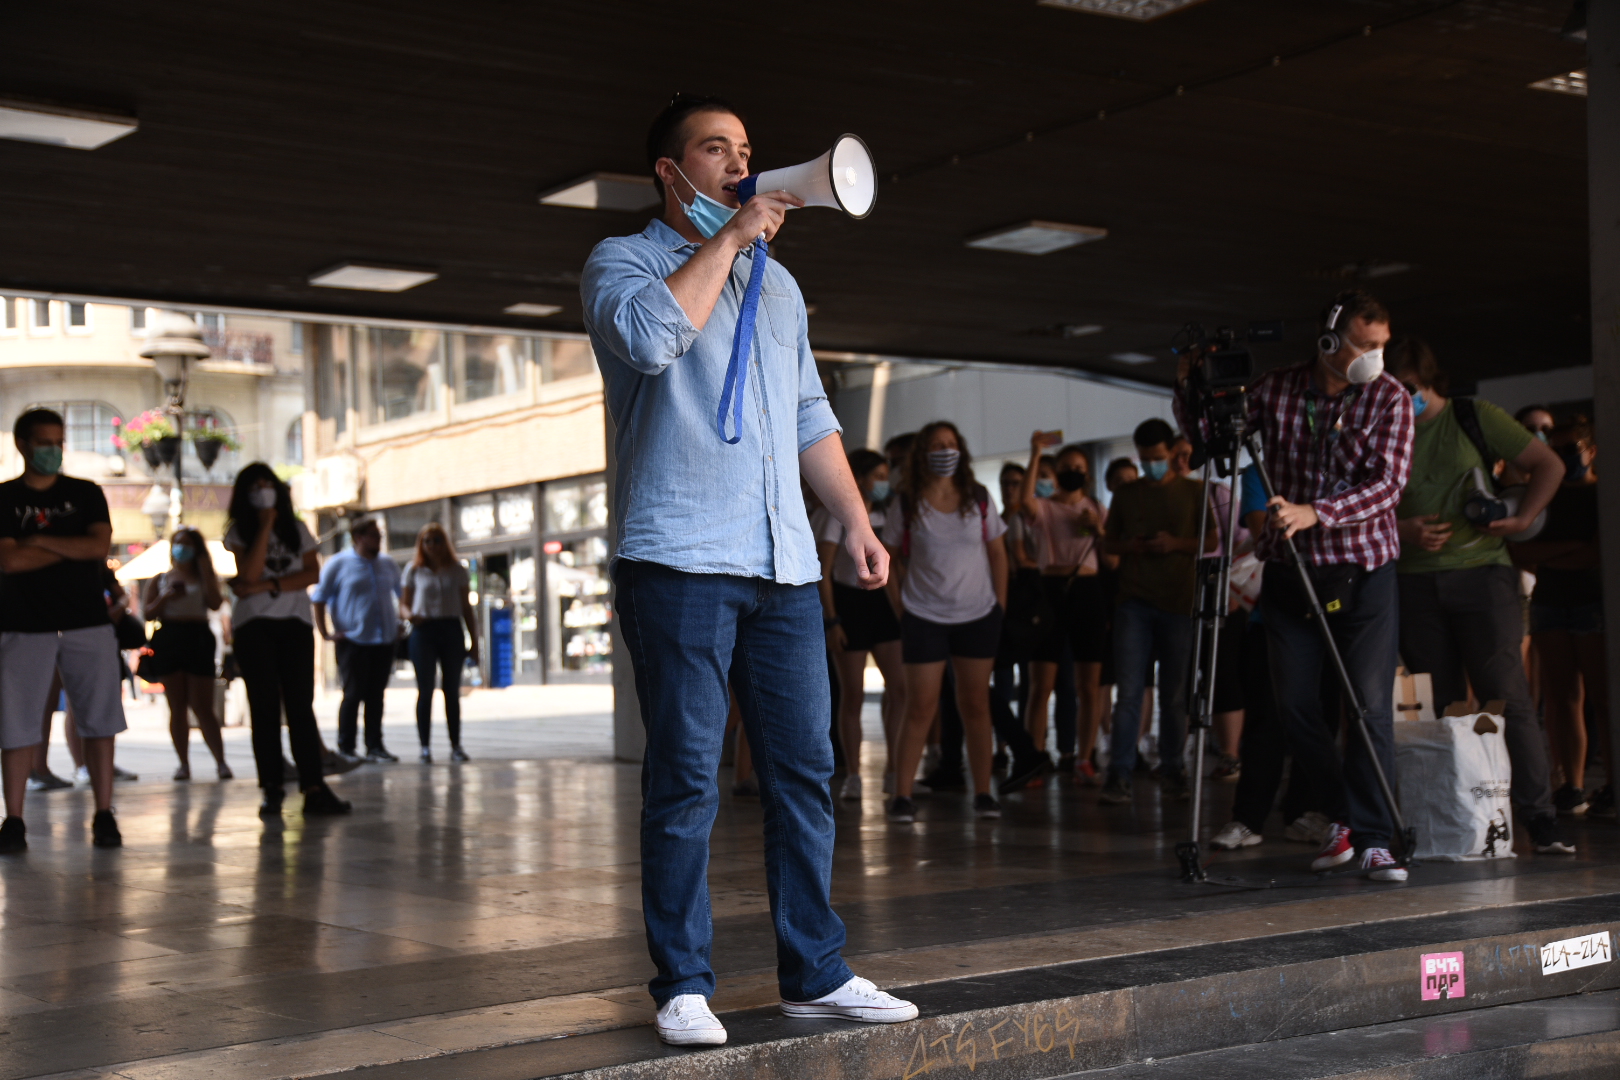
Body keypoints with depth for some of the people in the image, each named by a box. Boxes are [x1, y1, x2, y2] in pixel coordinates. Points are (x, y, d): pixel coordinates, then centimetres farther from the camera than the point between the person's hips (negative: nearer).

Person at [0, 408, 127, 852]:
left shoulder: (86, 494, 9)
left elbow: (100, 546, -6)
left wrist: (41, 541, -9)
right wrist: (74, 548, -6)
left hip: (88, 623, 1)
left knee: (99, 720, -1)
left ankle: (104, 816, 4)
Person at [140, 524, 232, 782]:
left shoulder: (204, 579, 12)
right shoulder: (159, 580, 15)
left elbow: (215, 604, -7)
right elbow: (147, 613, 7)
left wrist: (205, 570, -5)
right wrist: (166, 598, -10)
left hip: (198, 639, -2)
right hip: (168, 640, 2)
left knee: (202, 707, -9)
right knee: (177, 708, 2)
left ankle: (221, 761, -8)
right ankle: (183, 763, 6)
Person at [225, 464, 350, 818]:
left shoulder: (296, 529, 10)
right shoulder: (239, 533, 3)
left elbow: (312, 573, 0)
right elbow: (250, 574, -13)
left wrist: (270, 586, -12)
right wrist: (265, 526, -11)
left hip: (295, 623, 2)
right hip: (253, 626, -1)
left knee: (300, 705, -4)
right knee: (265, 707, -3)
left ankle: (313, 789, -9)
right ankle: (272, 791, -4)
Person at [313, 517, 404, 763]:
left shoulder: (389, 565, 12)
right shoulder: (339, 563, -1)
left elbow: (402, 595, 25)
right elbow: (319, 598, 0)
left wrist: (400, 624, 15)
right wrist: (325, 632, -6)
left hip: (385, 641, 4)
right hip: (353, 641, -4)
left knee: (376, 695, 7)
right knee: (353, 694, -3)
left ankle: (375, 746, 13)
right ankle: (345, 749, 4)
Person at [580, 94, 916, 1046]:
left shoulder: (777, 281, 24)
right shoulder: (624, 261, 5)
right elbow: (652, 335, -19)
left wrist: (857, 522, 17)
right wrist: (730, 236, -10)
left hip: (784, 566, 6)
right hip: (680, 561, -6)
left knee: (806, 771, 5)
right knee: (687, 781, -5)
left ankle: (816, 974, 12)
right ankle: (683, 987, 4)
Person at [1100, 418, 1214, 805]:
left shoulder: (1193, 492, 8)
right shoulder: (1126, 495, 13)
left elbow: (1211, 542, 6)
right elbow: (1108, 543, 18)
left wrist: (1176, 544, -11)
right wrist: (1129, 547, -4)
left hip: (1178, 601, -1)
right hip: (1134, 602, 1)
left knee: (1174, 693, 4)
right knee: (1129, 690, -7)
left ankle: (1172, 767, 15)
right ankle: (1119, 774, -8)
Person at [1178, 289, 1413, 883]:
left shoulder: (1389, 397, -6)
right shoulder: (1275, 388, 0)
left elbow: (1388, 483, -16)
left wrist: (1316, 513, -30)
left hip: (1364, 570, -2)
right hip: (1289, 570, 2)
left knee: (1371, 704, -9)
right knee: (1295, 705, 4)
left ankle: (1374, 839, -5)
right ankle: (1343, 818, 22)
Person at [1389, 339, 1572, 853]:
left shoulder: (1475, 417, 4)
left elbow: (1550, 466, 5)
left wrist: (1521, 519, -9)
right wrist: (1403, 530, -8)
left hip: (1481, 573, -3)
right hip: (1414, 581, 3)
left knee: (1507, 696, -8)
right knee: (1439, 706, 4)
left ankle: (1539, 818, -5)